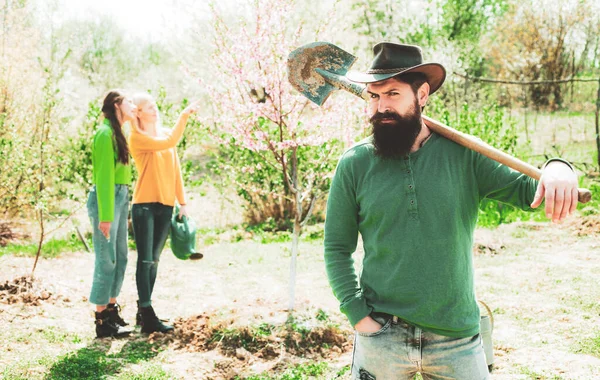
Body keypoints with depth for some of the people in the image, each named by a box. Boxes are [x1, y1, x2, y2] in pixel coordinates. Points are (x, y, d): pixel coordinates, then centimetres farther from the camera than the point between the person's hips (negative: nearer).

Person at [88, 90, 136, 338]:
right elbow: (104, 176, -17)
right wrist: (105, 216, -19)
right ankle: (102, 321, 5)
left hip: (120, 198, 9)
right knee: (107, 260, -4)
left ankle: (111, 310, 24)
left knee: (120, 257, 13)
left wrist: (122, 206, 9)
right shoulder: (105, 133, -13)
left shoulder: (117, 133, 15)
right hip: (106, 198, -9)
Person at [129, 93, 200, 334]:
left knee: (154, 260, 10)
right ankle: (147, 315, -6)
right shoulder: (137, 138, -6)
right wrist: (184, 116, -20)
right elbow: (169, 142, -21)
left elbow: (175, 170, 15)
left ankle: (142, 310, 19)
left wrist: (182, 201, 12)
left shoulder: (165, 134, 14)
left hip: (166, 205, 6)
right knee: (145, 260, -7)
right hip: (145, 204, -6)